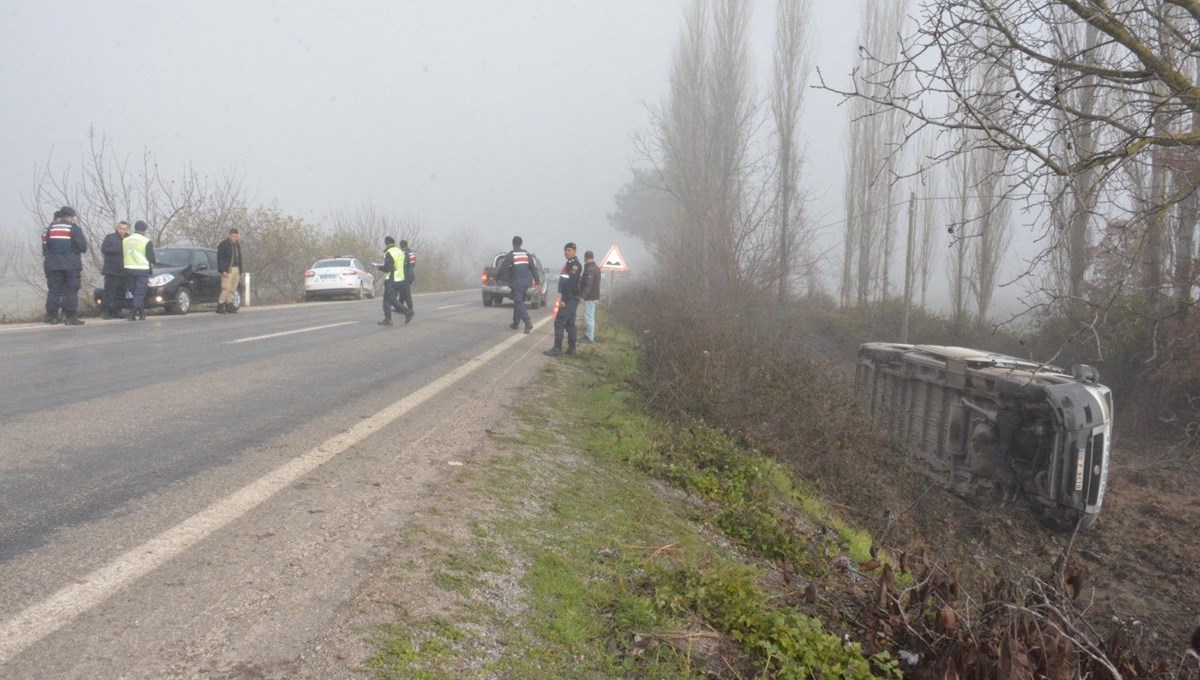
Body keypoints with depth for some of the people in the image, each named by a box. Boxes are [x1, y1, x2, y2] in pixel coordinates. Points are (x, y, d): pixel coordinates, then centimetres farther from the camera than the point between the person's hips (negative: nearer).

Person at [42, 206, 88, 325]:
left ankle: (51, 316, 6)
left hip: (53, 265, 5)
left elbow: (45, 247, 11)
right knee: (71, 290, -1)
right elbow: (83, 247, -8)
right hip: (71, 265, -5)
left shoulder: (49, 228, 11)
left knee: (54, 290, 8)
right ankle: (70, 316, -5)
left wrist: (49, 258, 20)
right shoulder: (73, 228, -5)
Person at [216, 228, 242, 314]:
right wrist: (223, 270, -17)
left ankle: (229, 306, 12)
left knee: (232, 290, 6)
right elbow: (220, 258, -9)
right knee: (226, 288, -13)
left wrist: (241, 271, 18)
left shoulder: (238, 245, 17)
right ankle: (220, 307, -9)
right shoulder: (223, 245, -4)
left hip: (236, 270, 7)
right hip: (227, 270, -7)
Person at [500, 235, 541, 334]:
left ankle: (528, 322, -25)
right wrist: (537, 281, 11)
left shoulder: (510, 255, -8)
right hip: (526, 282, 6)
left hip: (516, 282, -6)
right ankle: (515, 323, 25)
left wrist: (501, 277, 7)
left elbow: (503, 269, -12)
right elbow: (533, 269, 8)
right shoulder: (527, 254, 9)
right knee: (518, 302, 18)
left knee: (519, 303, -8)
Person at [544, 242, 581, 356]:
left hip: (569, 299, -10)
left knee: (559, 322, -10)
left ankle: (557, 348, -9)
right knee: (570, 323, 11)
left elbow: (571, 283, -22)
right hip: (571, 299, 10)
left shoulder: (575, 264, -14)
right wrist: (563, 298, 20)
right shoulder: (570, 263, 18)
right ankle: (571, 349, 13)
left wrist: (563, 299, -24)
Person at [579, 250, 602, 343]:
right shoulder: (596, 268, 13)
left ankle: (589, 337, -4)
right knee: (591, 317, 18)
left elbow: (588, 284, -25)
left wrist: (583, 295, -27)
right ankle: (591, 335, 25)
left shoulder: (589, 269, -18)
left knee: (588, 317, -6)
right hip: (594, 296, 10)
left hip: (590, 297, -10)